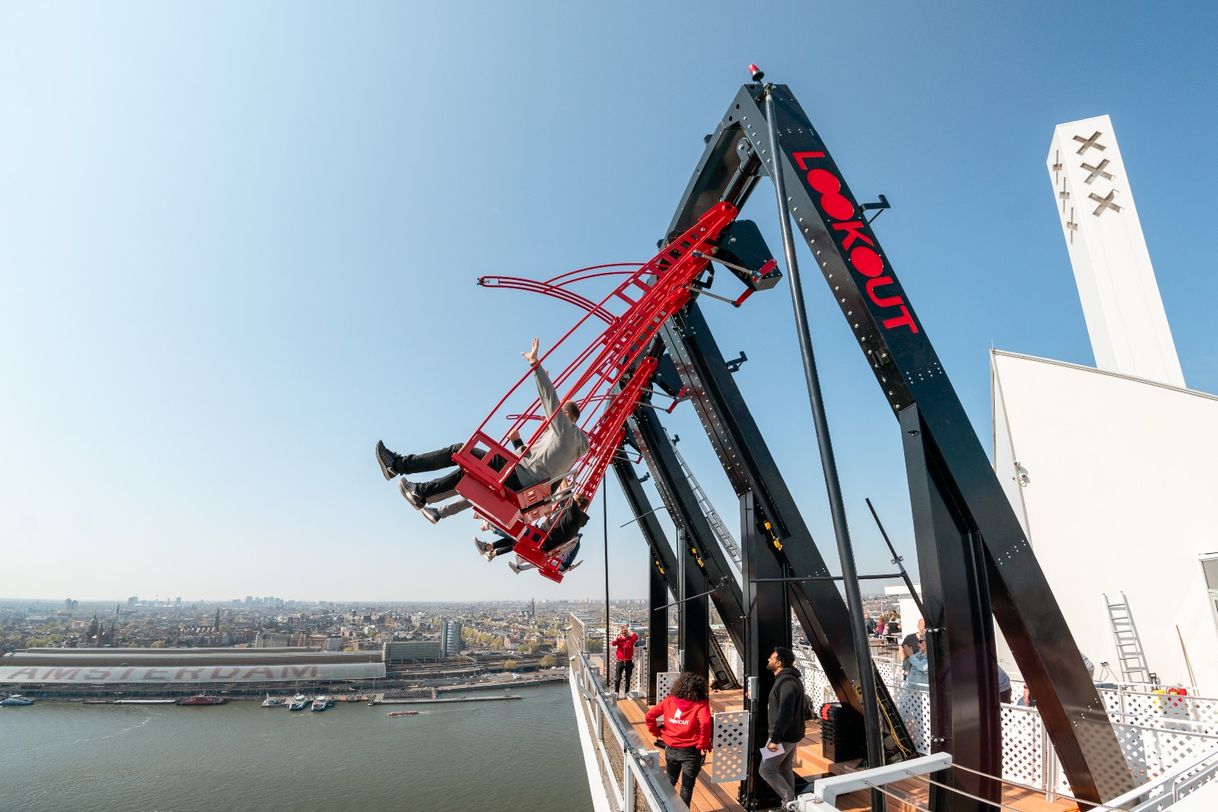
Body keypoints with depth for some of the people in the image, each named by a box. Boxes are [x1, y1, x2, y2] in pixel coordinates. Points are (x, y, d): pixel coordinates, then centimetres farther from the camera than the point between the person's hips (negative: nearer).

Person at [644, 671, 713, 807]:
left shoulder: (669, 700, -1)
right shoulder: (700, 704, -12)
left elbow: (649, 716, -4)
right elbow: (705, 723, -29)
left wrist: (657, 732, 7)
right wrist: (703, 744, -15)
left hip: (670, 749, 4)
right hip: (690, 751, -4)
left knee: (670, 782, 26)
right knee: (687, 787, 16)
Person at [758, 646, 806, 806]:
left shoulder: (786, 682, -24)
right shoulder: (791, 679, 9)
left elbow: (784, 714, -29)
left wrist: (775, 739, -26)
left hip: (784, 736, -10)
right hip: (791, 734, 10)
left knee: (766, 770, -2)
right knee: (785, 769, 18)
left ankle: (790, 801, 5)